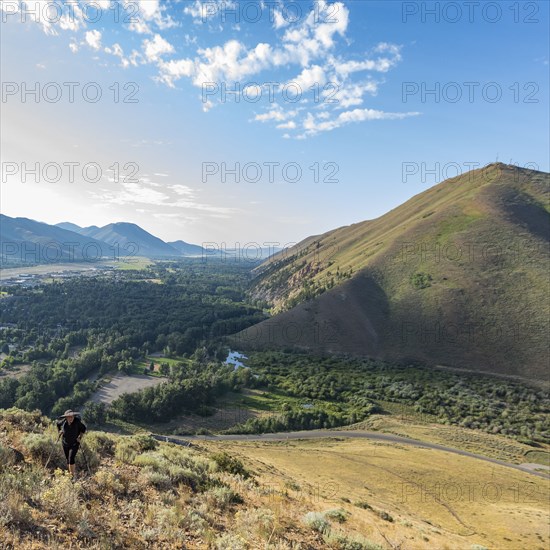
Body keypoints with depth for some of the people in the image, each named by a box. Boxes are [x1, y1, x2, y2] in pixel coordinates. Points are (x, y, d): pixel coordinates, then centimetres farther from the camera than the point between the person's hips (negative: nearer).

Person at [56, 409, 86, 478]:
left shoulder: (77, 422, -23)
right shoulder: (63, 422, -16)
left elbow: (83, 428, -6)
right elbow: (58, 424, 10)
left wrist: (80, 437, -9)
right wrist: (59, 431, 3)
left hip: (75, 444, -3)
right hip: (65, 443, 3)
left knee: (71, 459, -15)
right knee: (68, 459, 12)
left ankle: (74, 475, -4)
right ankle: (71, 473, 32)